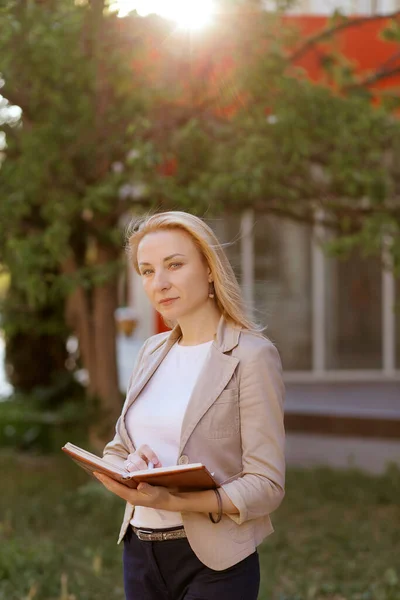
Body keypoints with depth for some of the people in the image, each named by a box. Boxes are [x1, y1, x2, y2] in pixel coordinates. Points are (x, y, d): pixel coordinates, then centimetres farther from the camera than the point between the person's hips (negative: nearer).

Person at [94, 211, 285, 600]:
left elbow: (266, 486, -14)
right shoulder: (153, 352, 10)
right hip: (140, 551, 6)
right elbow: (114, 451, 14)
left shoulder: (252, 355, -10)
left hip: (213, 564, -6)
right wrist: (127, 465, -10)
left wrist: (172, 501, -27)